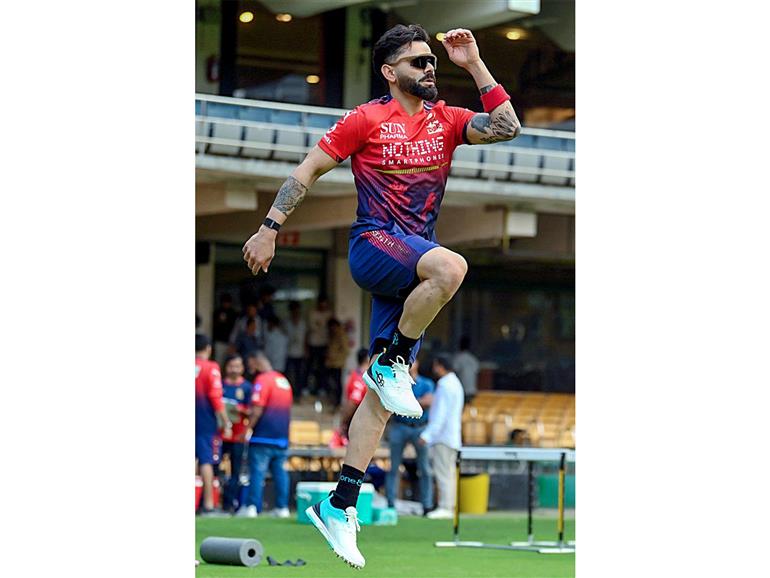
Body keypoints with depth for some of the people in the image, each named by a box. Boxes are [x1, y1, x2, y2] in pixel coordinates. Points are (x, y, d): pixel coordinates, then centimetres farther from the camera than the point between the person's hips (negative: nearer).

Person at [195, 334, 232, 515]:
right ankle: (208, 505, -6)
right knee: (206, 461, -3)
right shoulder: (211, 368, -7)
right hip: (206, 423, -4)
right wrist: (226, 422, -7)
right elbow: (216, 397, -12)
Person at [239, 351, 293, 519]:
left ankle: (252, 507, -7)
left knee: (257, 471, -5)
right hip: (282, 435, 7)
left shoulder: (263, 380, -11)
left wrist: (248, 429, -10)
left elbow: (257, 409, -16)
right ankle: (282, 507, 7)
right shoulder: (283, 380, 15)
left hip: (263, 436, -7)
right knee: (280, 471, 9)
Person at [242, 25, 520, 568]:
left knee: (383, 393, 2)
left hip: (413, 267, 5)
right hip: (373, 245, -5)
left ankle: (340, 506, 5)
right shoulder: (367, 119, -1)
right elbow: (308, 170, 2)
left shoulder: (447, 120, 12)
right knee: (452, 266, -36)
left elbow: (506, 127, -2)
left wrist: (475, 64, -3)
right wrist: (269, 229, -3)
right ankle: (391, 364, -16)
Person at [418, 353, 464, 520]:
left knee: (443, 472, -11)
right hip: (451, 437, 10)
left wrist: (427, 435, -22)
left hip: (442, 437, -10)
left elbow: (440, 414, -20)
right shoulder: (454, 383, 19)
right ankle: (449, 507, 11)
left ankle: (445, 507, -14)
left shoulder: (445, 386, -14)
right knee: (449, 473, 10)